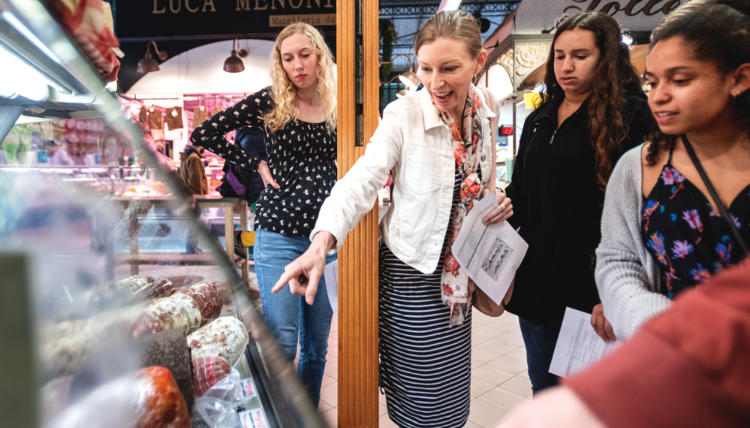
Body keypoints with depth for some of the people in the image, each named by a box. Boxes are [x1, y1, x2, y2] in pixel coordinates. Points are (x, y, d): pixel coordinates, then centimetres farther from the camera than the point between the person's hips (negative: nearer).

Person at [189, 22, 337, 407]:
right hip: (279, 236, -3)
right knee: (281, 345, 0)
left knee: (316, 345, 14)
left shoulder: (336, 107, 6)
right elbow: (203, 135, 0)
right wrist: (255, 165, -3)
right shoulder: (269, 102, -1)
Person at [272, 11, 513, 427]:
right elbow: (361, 179, -30)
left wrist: (496, 201, -7)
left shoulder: (484, 107, -2)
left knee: (452, 386, 22)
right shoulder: (404, 115, -19)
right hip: (412, 271, -5)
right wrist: (322, 243, -45)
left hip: (459, 267, 6)